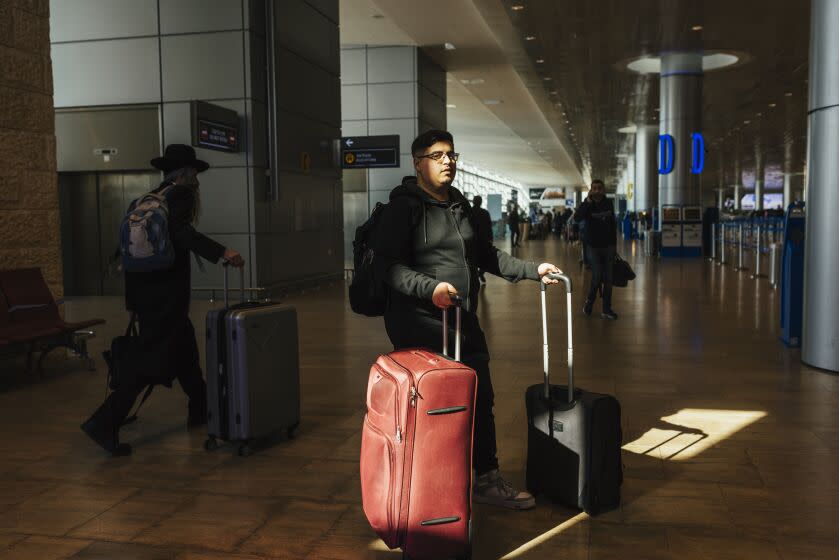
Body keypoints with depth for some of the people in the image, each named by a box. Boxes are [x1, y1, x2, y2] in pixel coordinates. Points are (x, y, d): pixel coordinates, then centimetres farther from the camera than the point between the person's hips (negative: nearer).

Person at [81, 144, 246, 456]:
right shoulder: (180, 195, -8)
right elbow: (180, 232, -26)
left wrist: (132, 300, 20)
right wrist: (221, 252, -35)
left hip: (146, 293, 9)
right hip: (167, 295, -9)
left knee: (184, 348, 21)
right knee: (156, 360, -6)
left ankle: (200, 409, 33)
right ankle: (105, 423, -11)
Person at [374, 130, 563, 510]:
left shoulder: (460, 206, 17)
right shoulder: (403, 207, -8)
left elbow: (486, 255, 24)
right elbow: (390, 265, -16)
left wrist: (532, 271, 18)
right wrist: (430, 287, -30)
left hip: (464, 322, 8)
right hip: (420, 325, -8)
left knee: (481, 400, 12)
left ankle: (487, 479, 27)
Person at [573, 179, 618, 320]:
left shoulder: (608, 204, 3)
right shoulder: (587, 204, -7)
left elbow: (613, 224, 10)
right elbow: (577, 218, -27)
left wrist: (614, 243, 8)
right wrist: (588, 202, -30)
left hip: (607, 246, 4)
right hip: (593, 246, -3)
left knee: (608, 279, 3)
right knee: (597, 276, -11)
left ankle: (607, 309, 11)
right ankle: (589, 302, 15)